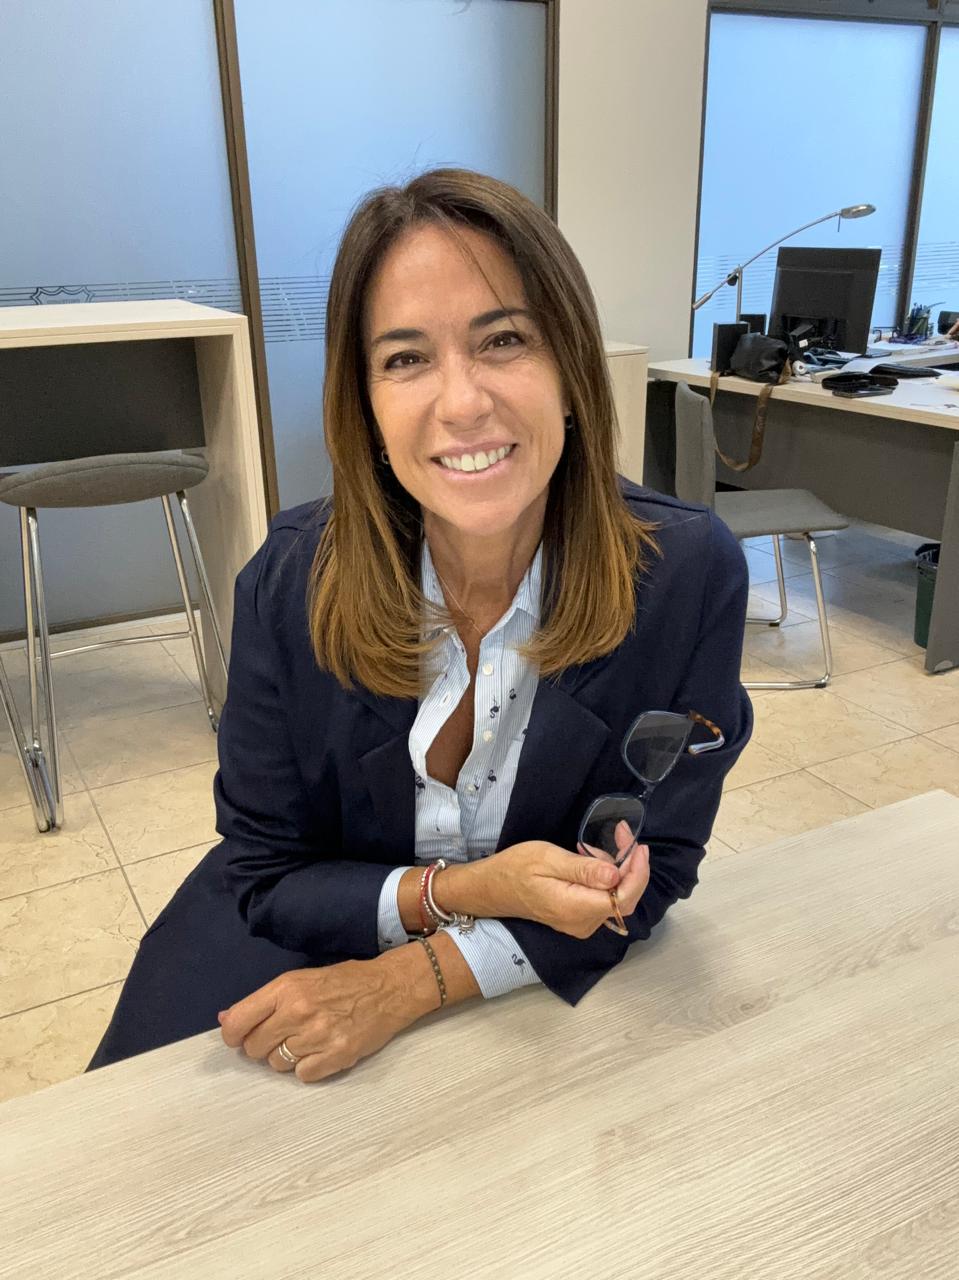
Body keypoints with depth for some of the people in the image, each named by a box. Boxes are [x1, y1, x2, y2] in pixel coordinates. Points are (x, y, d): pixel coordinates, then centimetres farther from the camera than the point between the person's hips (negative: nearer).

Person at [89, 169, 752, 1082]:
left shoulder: (689, 572, -21)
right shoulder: (290, 582, -18)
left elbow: (656, 868, -12)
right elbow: (263, 874, -8)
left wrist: (417, 977, -25)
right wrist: (458, 892, -27)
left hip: (548, 978, 2)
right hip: (301, 951, -1)